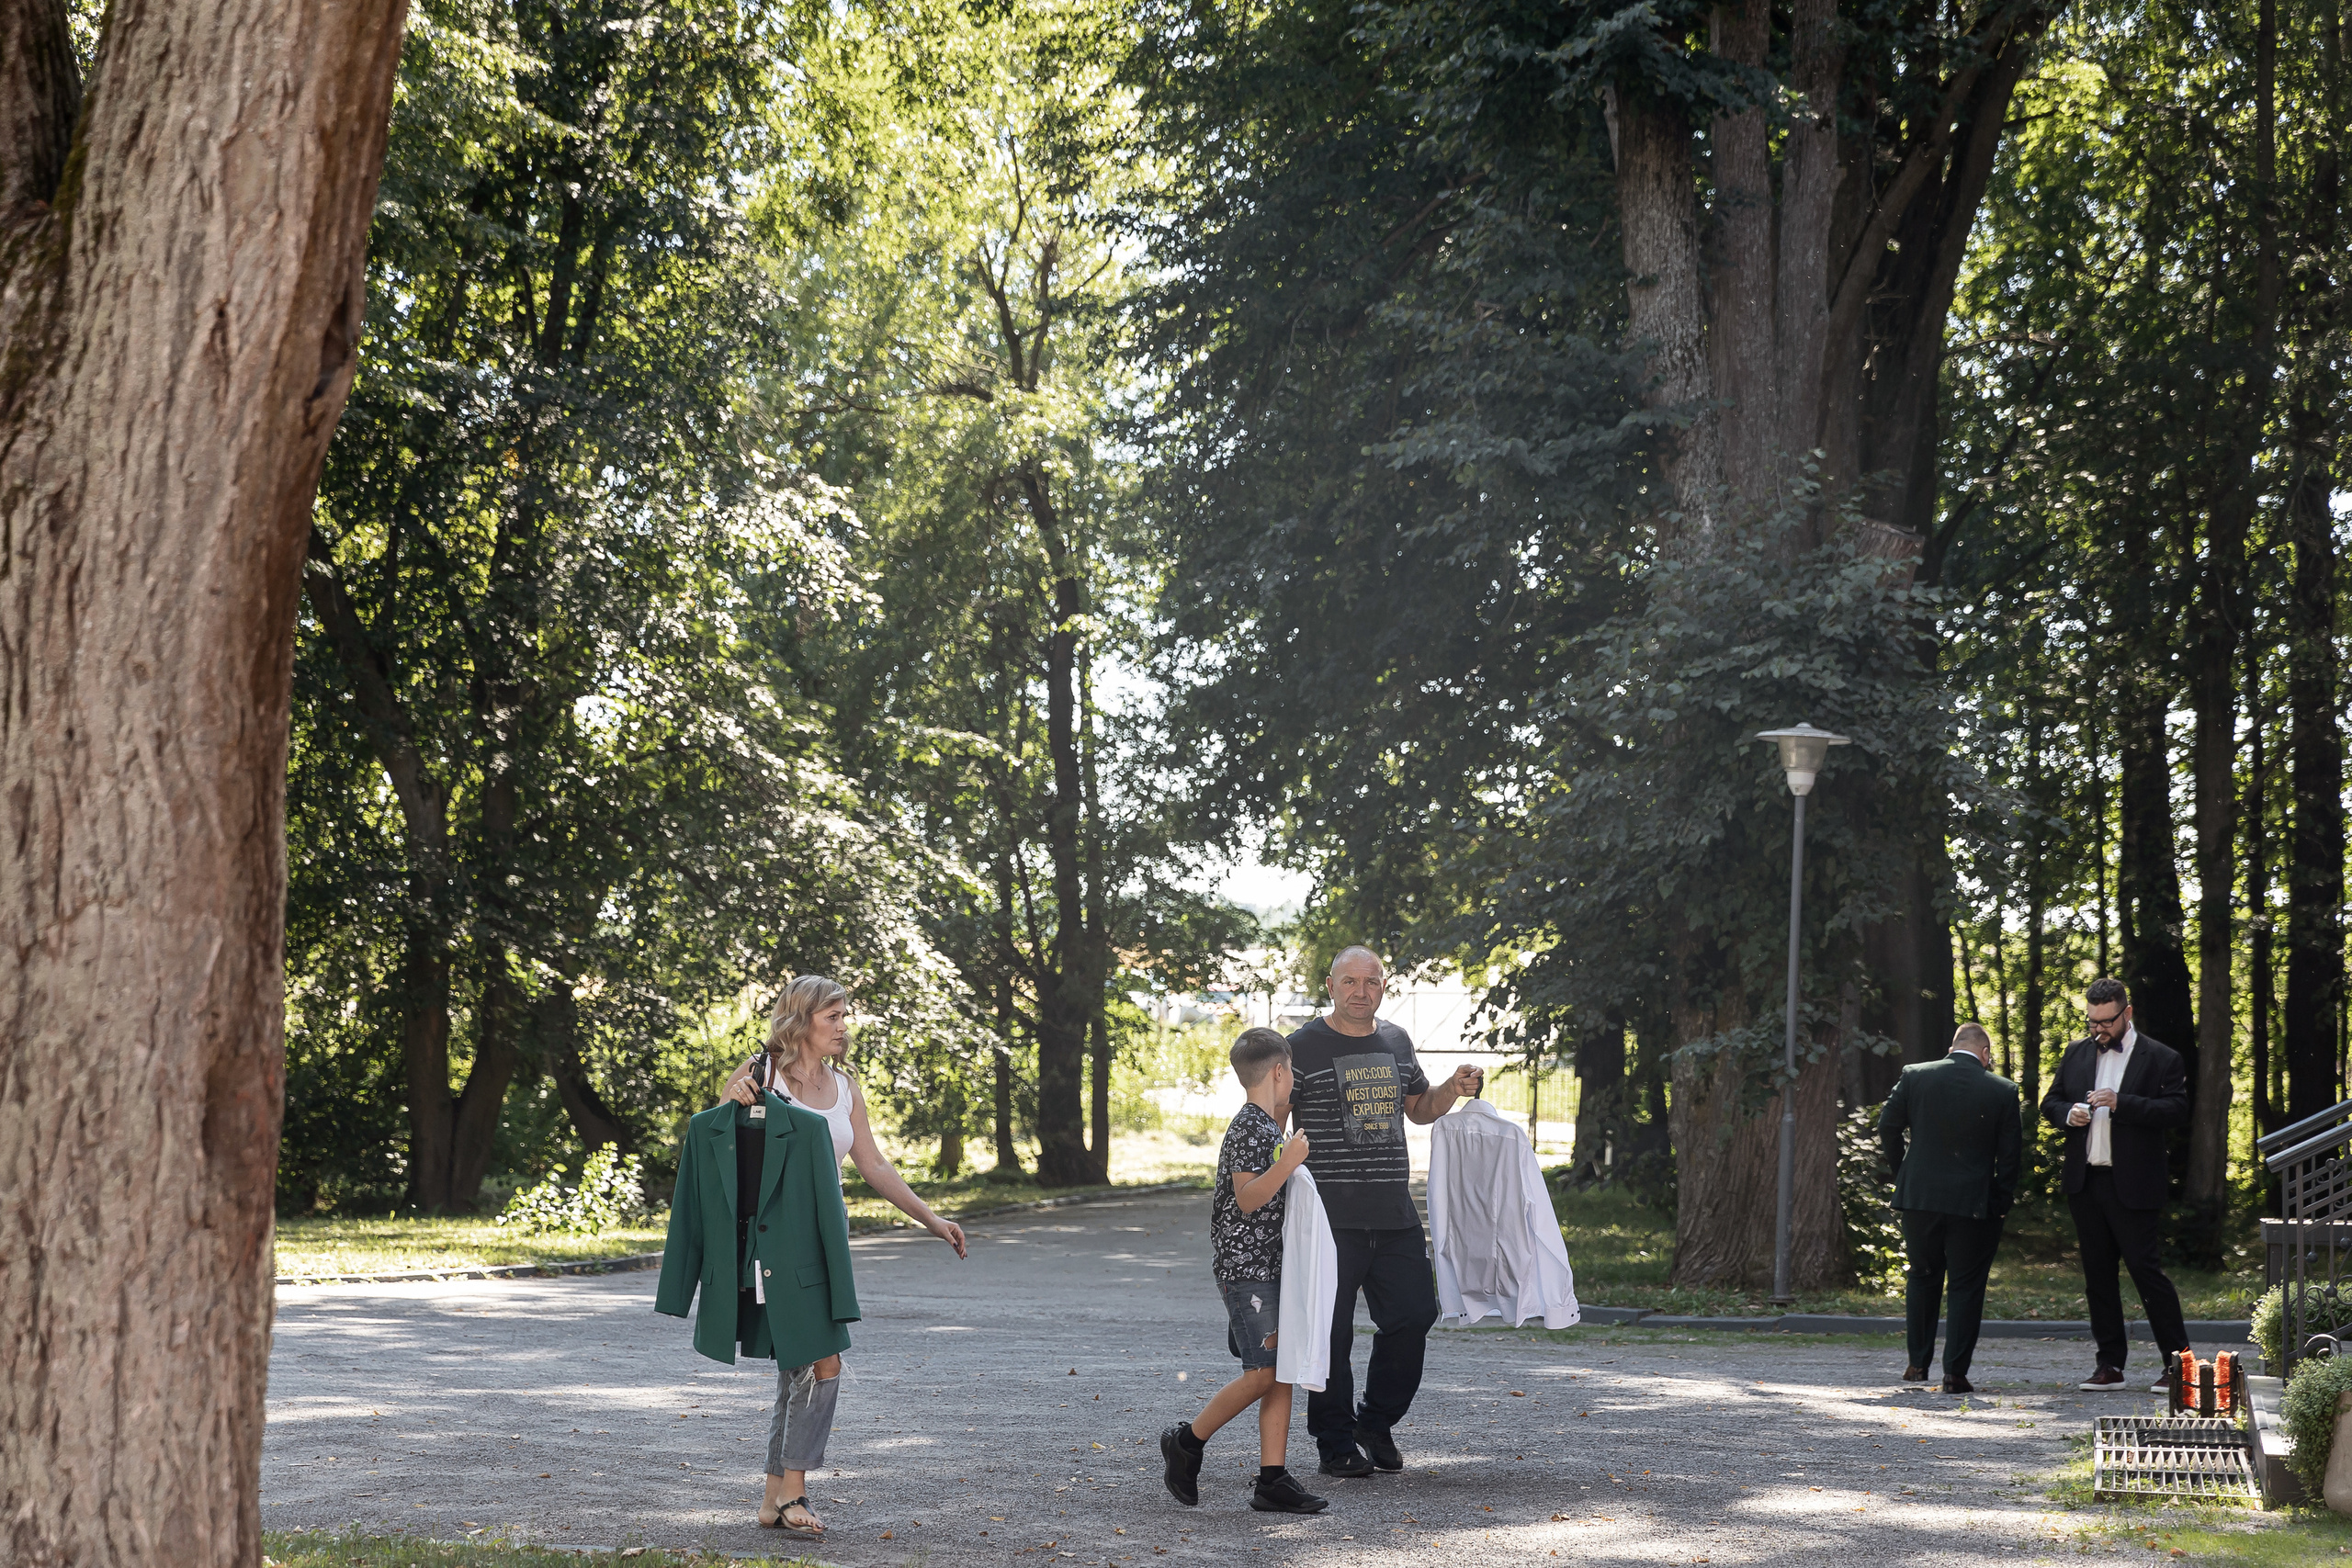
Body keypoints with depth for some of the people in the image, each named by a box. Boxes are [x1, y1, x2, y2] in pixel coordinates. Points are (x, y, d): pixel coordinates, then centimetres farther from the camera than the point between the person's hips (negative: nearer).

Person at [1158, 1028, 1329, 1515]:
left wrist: (1285, 1114, 33)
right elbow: (1248, 1199, -20)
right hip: (1245, 1267, -10)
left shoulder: (1268, 1126, 17)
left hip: (1270, 1265, 10)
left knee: (1282, 1373, 4)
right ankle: (1187, 1442, 3)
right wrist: (1287, 1163, -30)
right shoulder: (1248, 1128, -13)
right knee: (1263, 1373, -13)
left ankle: (1272, 1480, 2)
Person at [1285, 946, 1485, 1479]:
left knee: (1415, 1314, 5)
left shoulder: (1396, 1041, 13)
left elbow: (1419, 1109, 27)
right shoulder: (1303, 1046, -4)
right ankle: (1336, 1441, 14)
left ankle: (1377, 1424, 23)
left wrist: (1454, 1088, 7)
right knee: (1331, 1330, 0)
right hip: (1330, 1215, -5)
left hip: (1395, 1214, 5)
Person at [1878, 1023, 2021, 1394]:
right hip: (1973, 1203, -2)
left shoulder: (1914, 1076, -1)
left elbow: (1888, 1126, 0)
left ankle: (1918, 1363, 21)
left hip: (1920, 1196, 2)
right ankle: (1955, 1373, 3)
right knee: (1967, 1286, 6)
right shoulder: (2003, 1091, -4)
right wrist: (2001, 1204, 6)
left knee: (1922, 1278, 18)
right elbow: (2010, 1153, -2)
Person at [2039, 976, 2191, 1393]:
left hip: (2133, 1186, -5)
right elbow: (2050, 1103, 16)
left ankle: (2178, 1362, 1)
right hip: (2085, 1183, 5)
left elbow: (2177, 1112, -13)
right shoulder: (2075, 1054, 14)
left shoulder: (2160, 1059, -2)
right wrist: (2068, 1114, -7)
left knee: (2145, 1269, -8)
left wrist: (2121, 1103, -22)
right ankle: (2110, 1365, 16)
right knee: (2097, 1276, 9)